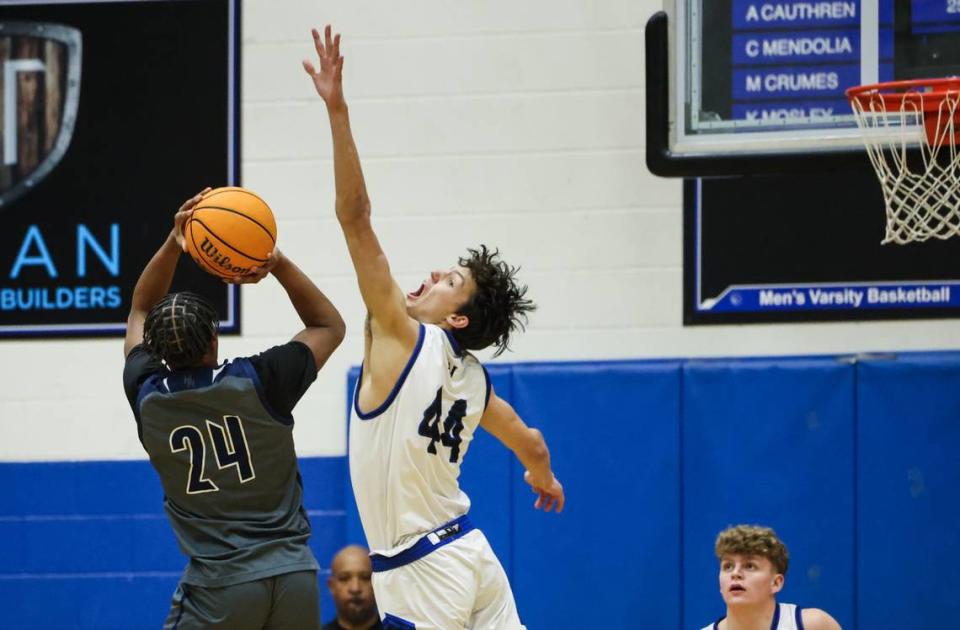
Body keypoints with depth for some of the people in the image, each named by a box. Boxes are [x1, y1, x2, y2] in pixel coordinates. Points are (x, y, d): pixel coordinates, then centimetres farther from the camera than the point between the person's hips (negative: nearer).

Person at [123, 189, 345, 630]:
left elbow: (141, 314, 20)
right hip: (295, 574, 2)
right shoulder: (258, 381, -4)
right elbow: (329, 325, 16)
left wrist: (172, 246, 9)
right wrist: (278, 264, 4)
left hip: (220, 585, -2)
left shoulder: (147, 397, -1)